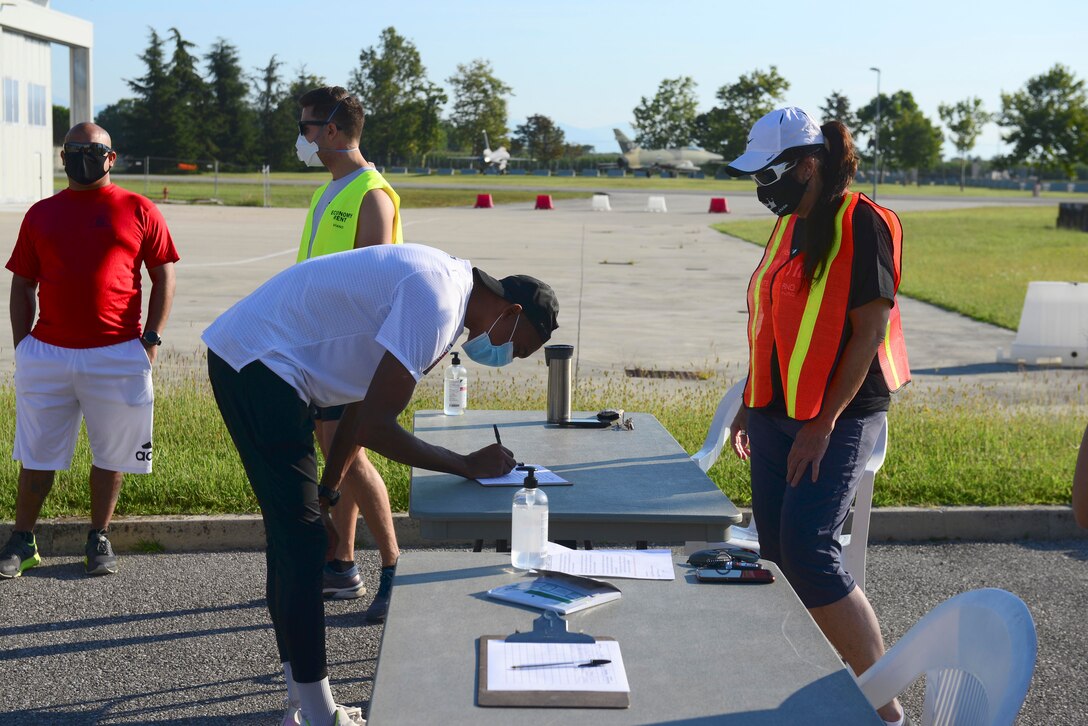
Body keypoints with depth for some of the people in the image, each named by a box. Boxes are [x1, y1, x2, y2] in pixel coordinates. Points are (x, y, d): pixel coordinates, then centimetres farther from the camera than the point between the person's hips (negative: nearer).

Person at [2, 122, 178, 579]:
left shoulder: (138, 211, 3)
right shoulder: (41, 214, 11)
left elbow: (163, 277, 3)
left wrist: (150, 339, -4)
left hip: (116, 354, -2)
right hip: (46, 353, 2)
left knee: (110, 453, 8)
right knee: (37, 454, 9)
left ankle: (99, 539, 23)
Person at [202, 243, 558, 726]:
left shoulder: (442, 288, 11)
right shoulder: (437, 303, -21)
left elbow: (361, 410, 17)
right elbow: (373, 428, -23)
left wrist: (324, 499, 18)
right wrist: (468, 465, -13)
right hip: (256, 363, -11)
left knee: (292, 535, 14)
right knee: (301, 542, -8)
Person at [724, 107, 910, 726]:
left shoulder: (862, 223, -13)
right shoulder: (792, 225, 13)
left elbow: (870, 331, -16)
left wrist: (824, 424, -18)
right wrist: (751, 405, 17)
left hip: (837, 418, -8)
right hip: (778, 414, 8)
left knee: (809, 551, -16)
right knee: (778, 551, 7)